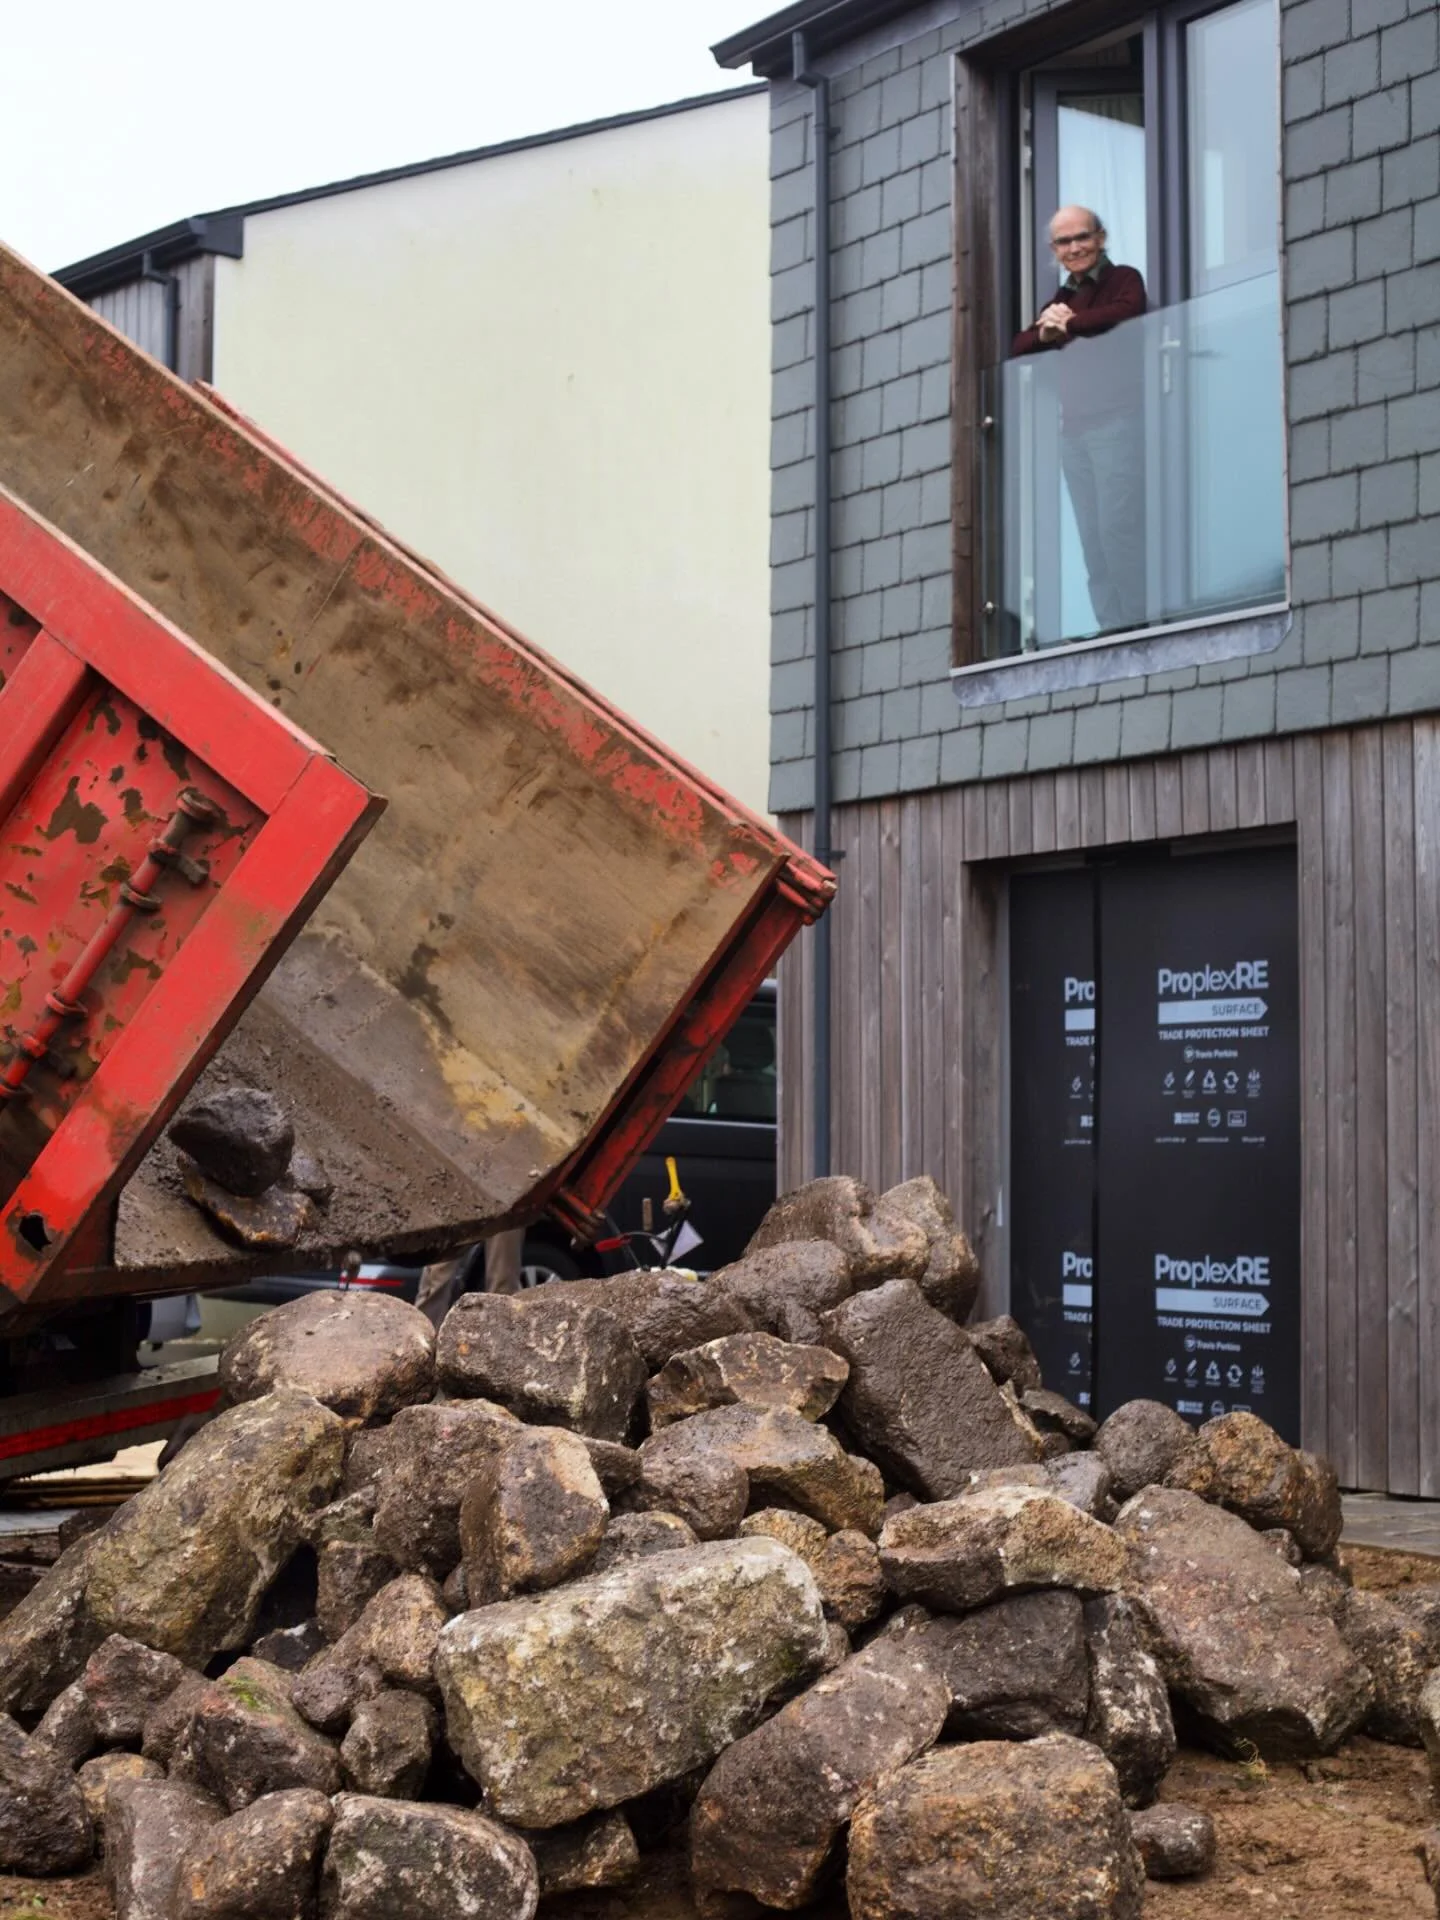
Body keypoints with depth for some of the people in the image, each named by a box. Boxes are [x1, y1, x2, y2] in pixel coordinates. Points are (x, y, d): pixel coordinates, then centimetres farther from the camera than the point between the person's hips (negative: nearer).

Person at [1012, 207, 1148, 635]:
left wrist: (1068, 324, -12)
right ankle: (1110, 625, 3)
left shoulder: (1124, 279, 1)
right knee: (1091, 534, 3)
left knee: (1118, 525, -14)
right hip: (1072, 425, 7)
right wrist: (1045, 331, -9)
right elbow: (1017, 346, 12)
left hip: (1117, 419, -7)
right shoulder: (1060, 299, 19)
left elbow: (1125, 312, -21)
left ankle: (1139, 618, -12)